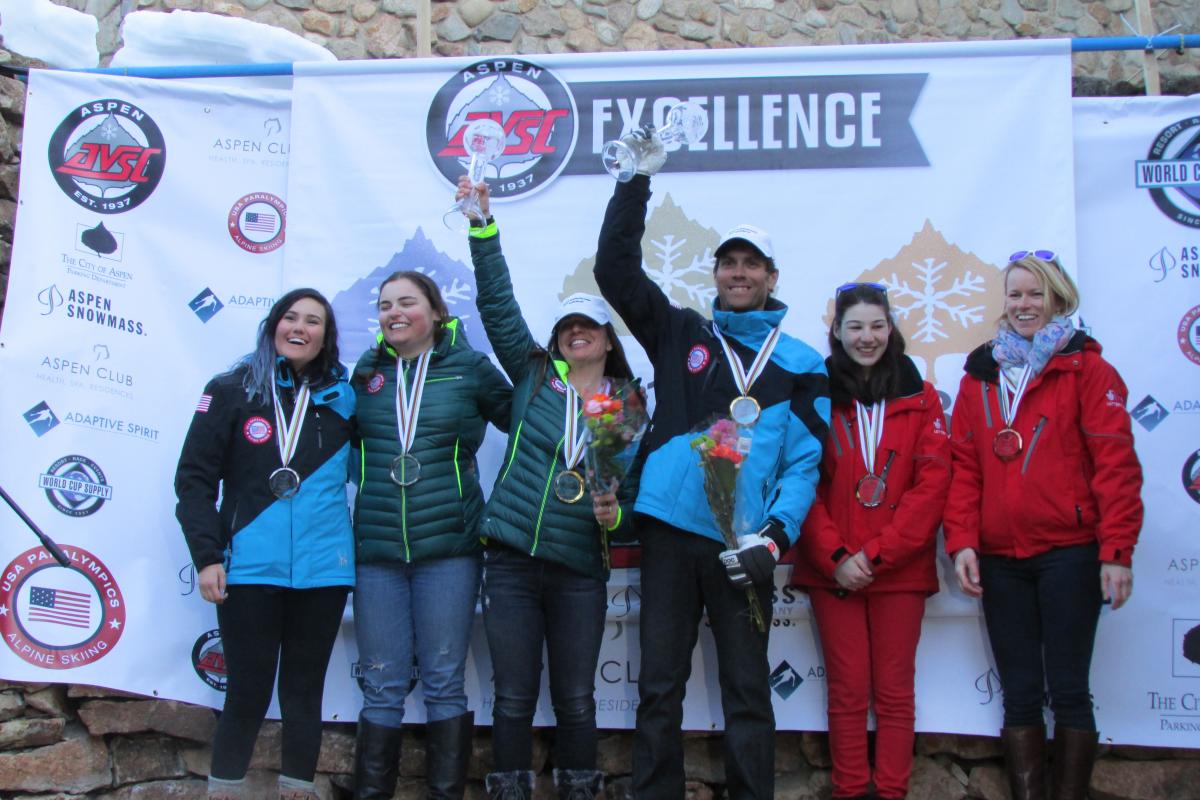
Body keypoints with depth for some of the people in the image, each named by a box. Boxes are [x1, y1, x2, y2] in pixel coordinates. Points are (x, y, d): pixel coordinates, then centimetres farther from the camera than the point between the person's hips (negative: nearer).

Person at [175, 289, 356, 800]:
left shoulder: (343, 398, 8)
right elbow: (194, 477, -1)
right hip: (250, 567, -2)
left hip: (322, 569, 2)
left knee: (304, 690, 11)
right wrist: (206, 555, -8)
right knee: (247, 693, 3)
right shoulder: (231, 391, 2)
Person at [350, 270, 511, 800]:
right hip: (376, 550, 2)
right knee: (382, 687, 5)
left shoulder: (469, 368, 2)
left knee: (444, 683, 4)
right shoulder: (366, 372, 10)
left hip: (448, 547, -2)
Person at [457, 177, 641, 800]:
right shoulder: (534, 375, 7)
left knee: (575, 701, 8)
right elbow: (498, 304, 0)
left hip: (579, 572, 0)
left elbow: (637, 493, 8)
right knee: (515, 697, 5)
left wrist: (616, 516, -14)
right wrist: (482, 224, -5)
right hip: (511, 561, 0)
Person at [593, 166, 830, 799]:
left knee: (746, 688, 7)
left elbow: (804, 462, 1)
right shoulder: (680, 334, 12)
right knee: (659, 685, 8)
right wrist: (637, 179, 0)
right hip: (670, 533, 2)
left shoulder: (801, 366, 6)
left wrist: (773, 538, -13)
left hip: (742, 545, -1)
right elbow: (614, 267, 6)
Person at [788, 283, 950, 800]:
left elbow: (932, 484, -2)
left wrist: (876, 554, -10)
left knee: (894, 691, 5)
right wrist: (834, 557, -11)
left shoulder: (920, 399, 5)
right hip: (833, 571, 0)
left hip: (901, 569, 1)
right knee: (848, 691, 3)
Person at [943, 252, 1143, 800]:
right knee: (1020, 694, 9)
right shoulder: (980, 374, 11)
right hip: (999, 559, 4)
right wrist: (961, 541, -3)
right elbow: (963, 464, 8)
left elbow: (1116, 463, -6)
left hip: (1068, 553, -3)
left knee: (1068, 690, 3)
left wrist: (1116, 551, -11)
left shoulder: (1086, 368, 0)